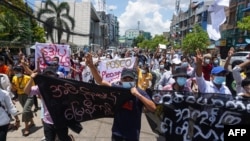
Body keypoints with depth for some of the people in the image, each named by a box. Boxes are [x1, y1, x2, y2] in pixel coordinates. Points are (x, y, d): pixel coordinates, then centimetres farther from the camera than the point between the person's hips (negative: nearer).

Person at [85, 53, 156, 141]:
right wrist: (91, 65, -31)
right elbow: (100, 81, -17)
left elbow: (153, 108, -22)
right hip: (117, 133, 1)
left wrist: (138, 95, -30)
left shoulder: (140, 92, -12)